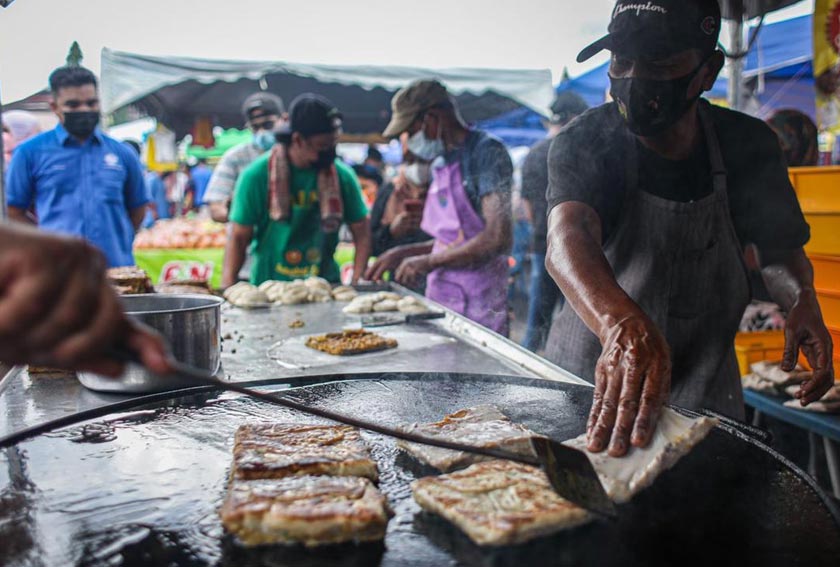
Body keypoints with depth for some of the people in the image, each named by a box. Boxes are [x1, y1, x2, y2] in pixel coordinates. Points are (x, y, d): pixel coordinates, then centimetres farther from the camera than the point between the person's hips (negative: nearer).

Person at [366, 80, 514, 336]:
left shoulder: (485, 151, -10)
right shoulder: (440, 163, 15)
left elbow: (498, 239, -19)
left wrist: (428, 262, -13)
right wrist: (403, 253, 12)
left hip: (477, 306, -7)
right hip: (439, 296, 7)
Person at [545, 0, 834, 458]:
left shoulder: (748, 146, -8)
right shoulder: (585, 143, -18)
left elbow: (781, 248, 7)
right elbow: (568, 235, -38)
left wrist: (802, 297, -16)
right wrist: (621, 323, -59)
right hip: (591, 383, -1)